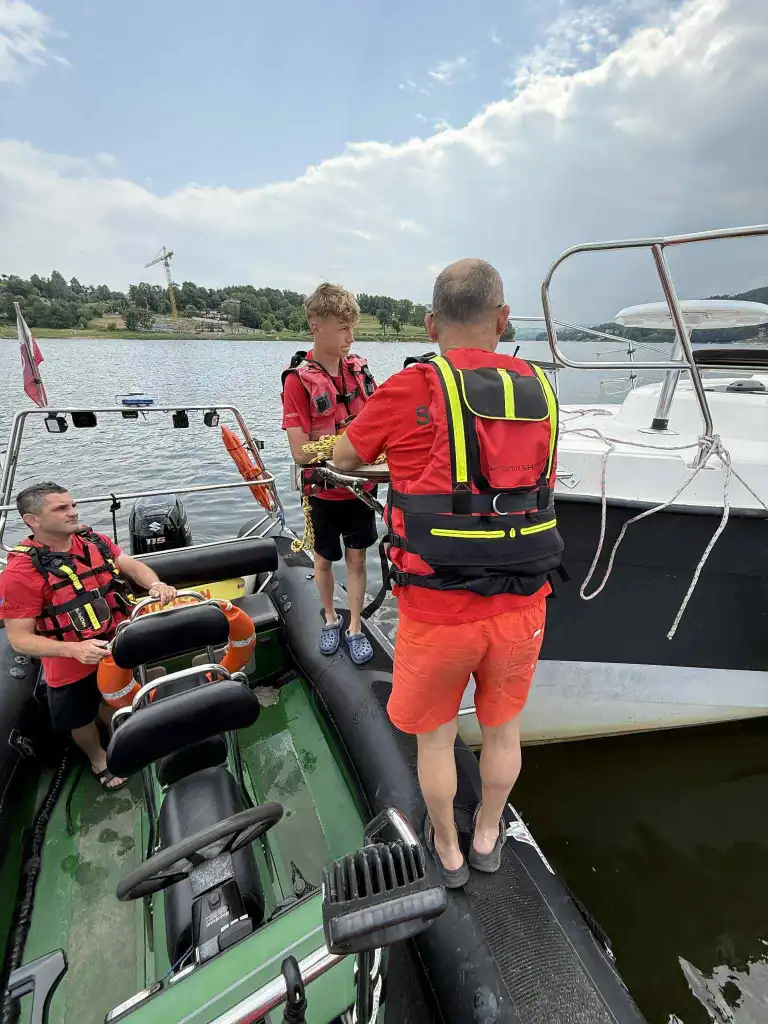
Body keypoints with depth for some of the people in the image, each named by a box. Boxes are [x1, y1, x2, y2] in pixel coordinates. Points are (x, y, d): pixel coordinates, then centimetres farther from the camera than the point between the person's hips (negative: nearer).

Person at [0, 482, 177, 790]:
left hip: (117, 648, 4)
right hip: (72, 667, -4)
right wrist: (74, 649, -35)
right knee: (82, 720, 22)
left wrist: (155, 585, -29)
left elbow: (133, 567, -7)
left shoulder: (95, 541, -11)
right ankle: (98, 760, 52)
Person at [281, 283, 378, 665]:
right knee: (324, 559, 16)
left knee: (357, 558, 12)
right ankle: (330, 619, 40)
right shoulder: (298, 379, -16)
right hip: (324, 490, -3)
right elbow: (301, 452, -20)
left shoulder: (359, 368, -3)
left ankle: (355, 628, 29)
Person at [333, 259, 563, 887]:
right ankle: (488, 836, 53)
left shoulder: (412, 389, -12)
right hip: (521, 609, 4)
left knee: (436, 737, 23)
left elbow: (344, 459, 4)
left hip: (437, 614, -3)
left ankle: (447, 849, 48)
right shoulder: (540, 392, 0)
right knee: (503, 728, 27)